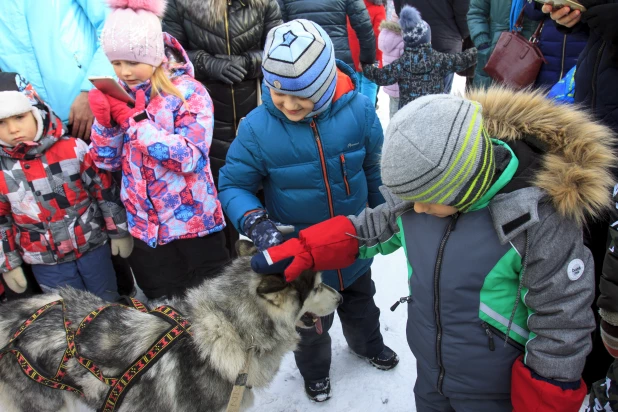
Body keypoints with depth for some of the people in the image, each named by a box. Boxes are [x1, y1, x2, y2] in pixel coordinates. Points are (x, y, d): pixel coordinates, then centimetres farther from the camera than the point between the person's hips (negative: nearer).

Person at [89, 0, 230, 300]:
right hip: (145, 229, 5)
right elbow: (106, 162, 3)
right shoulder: (117, 95, 2)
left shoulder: (189, 92, -13)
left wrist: (133, 118, -24)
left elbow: (190, 157, -23)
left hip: (194, 225, -4)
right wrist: (103, 119, -15)